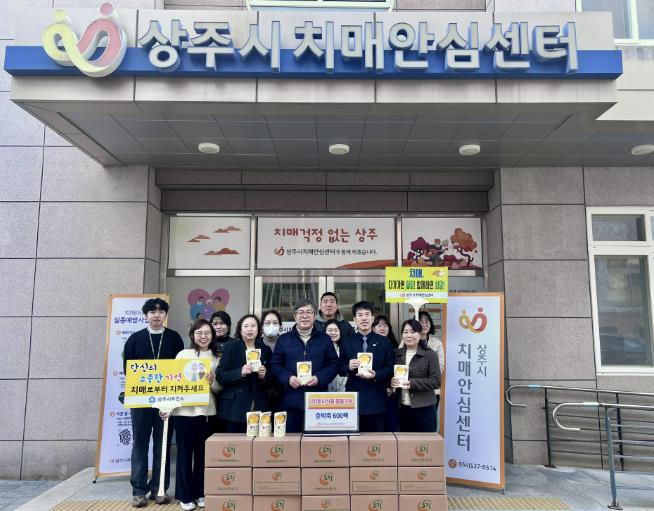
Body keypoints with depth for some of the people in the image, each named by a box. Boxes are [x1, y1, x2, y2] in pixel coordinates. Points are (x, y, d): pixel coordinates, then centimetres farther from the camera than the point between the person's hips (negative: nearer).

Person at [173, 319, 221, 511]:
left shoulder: (217, 357, 6)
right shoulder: (183, 354, 0)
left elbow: (220, 387, 7)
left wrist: (212, 381, -14)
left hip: (207, 411, 2)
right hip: (184, 410, -2)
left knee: (203, 453, 10)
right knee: (185, 452, 6)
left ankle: (200, 493, 24)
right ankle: (185, 495, 19)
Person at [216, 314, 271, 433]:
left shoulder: (265, 350, 11)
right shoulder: (230, 347, 3)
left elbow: (271, 380, 14)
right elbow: (220, 376, -4)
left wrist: (264, 376, -7)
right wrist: (240, 372, -19)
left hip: (259, 408, 2)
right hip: (234, 408, -2)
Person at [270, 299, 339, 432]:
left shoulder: (325, 339, 9)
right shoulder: (283, 339, 10)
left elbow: (334, 364, 5)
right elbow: (275, 365, 7)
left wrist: (319, 378, -11)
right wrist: (288, 378, -12)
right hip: (291, 400, 0)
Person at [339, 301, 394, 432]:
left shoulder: (385, 342, 5)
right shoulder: (346, 342, 7)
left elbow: (390, 368, 3)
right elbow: (340, 370, 8)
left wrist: (375, 375, -14)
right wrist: (349, 367, -14)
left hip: (377, 400, 0)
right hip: (353, 399, 0)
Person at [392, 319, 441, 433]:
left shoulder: (430, 354, -5)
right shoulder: (397, 354, 8)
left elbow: (436, 381, -11)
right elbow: (391, 376, 15)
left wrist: (412, 383, -20)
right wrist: (392, 382, -8)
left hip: (424, 410, -4)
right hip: (403, 409, 4)